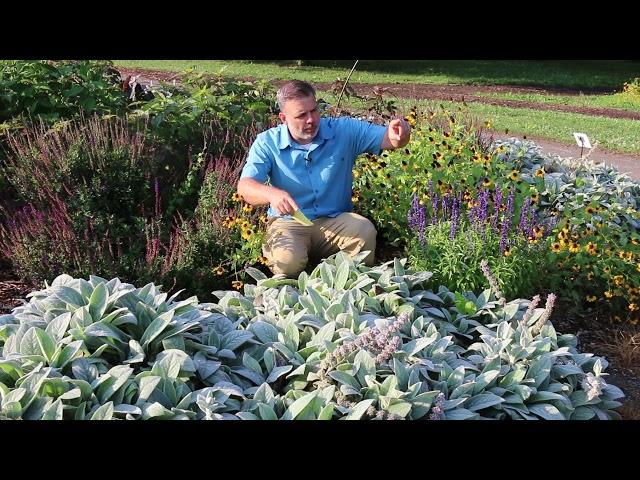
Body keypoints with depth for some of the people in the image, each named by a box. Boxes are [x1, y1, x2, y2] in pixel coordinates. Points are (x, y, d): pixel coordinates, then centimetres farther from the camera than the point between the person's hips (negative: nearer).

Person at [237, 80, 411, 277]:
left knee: (364, 230, -31)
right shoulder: (267, 143, -4)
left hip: (336, 220, 2)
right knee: (287, 261, -33)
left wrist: (399, 133, -31)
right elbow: (245, 187, -15)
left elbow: (388, 139, -4)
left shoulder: (344, 130, -1)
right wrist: (272, 194, -39)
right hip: (289, 223, -1)